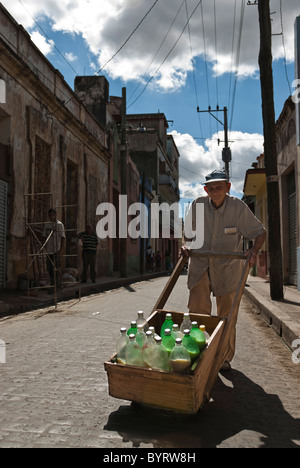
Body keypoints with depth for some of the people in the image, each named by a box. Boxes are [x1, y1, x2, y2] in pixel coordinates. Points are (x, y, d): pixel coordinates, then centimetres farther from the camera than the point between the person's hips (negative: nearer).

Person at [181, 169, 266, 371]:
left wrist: (254, 251, -23)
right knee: (197, 310, -9)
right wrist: (187, 246, -12)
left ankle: (225, 358, 23)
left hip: (228, 265, -1)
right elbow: (190, 234, 9)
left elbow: (260, 232, -4)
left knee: (226, 314, 7)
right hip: (200, 263, 1)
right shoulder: (198, 205, -6)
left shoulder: (238, 207, -12)